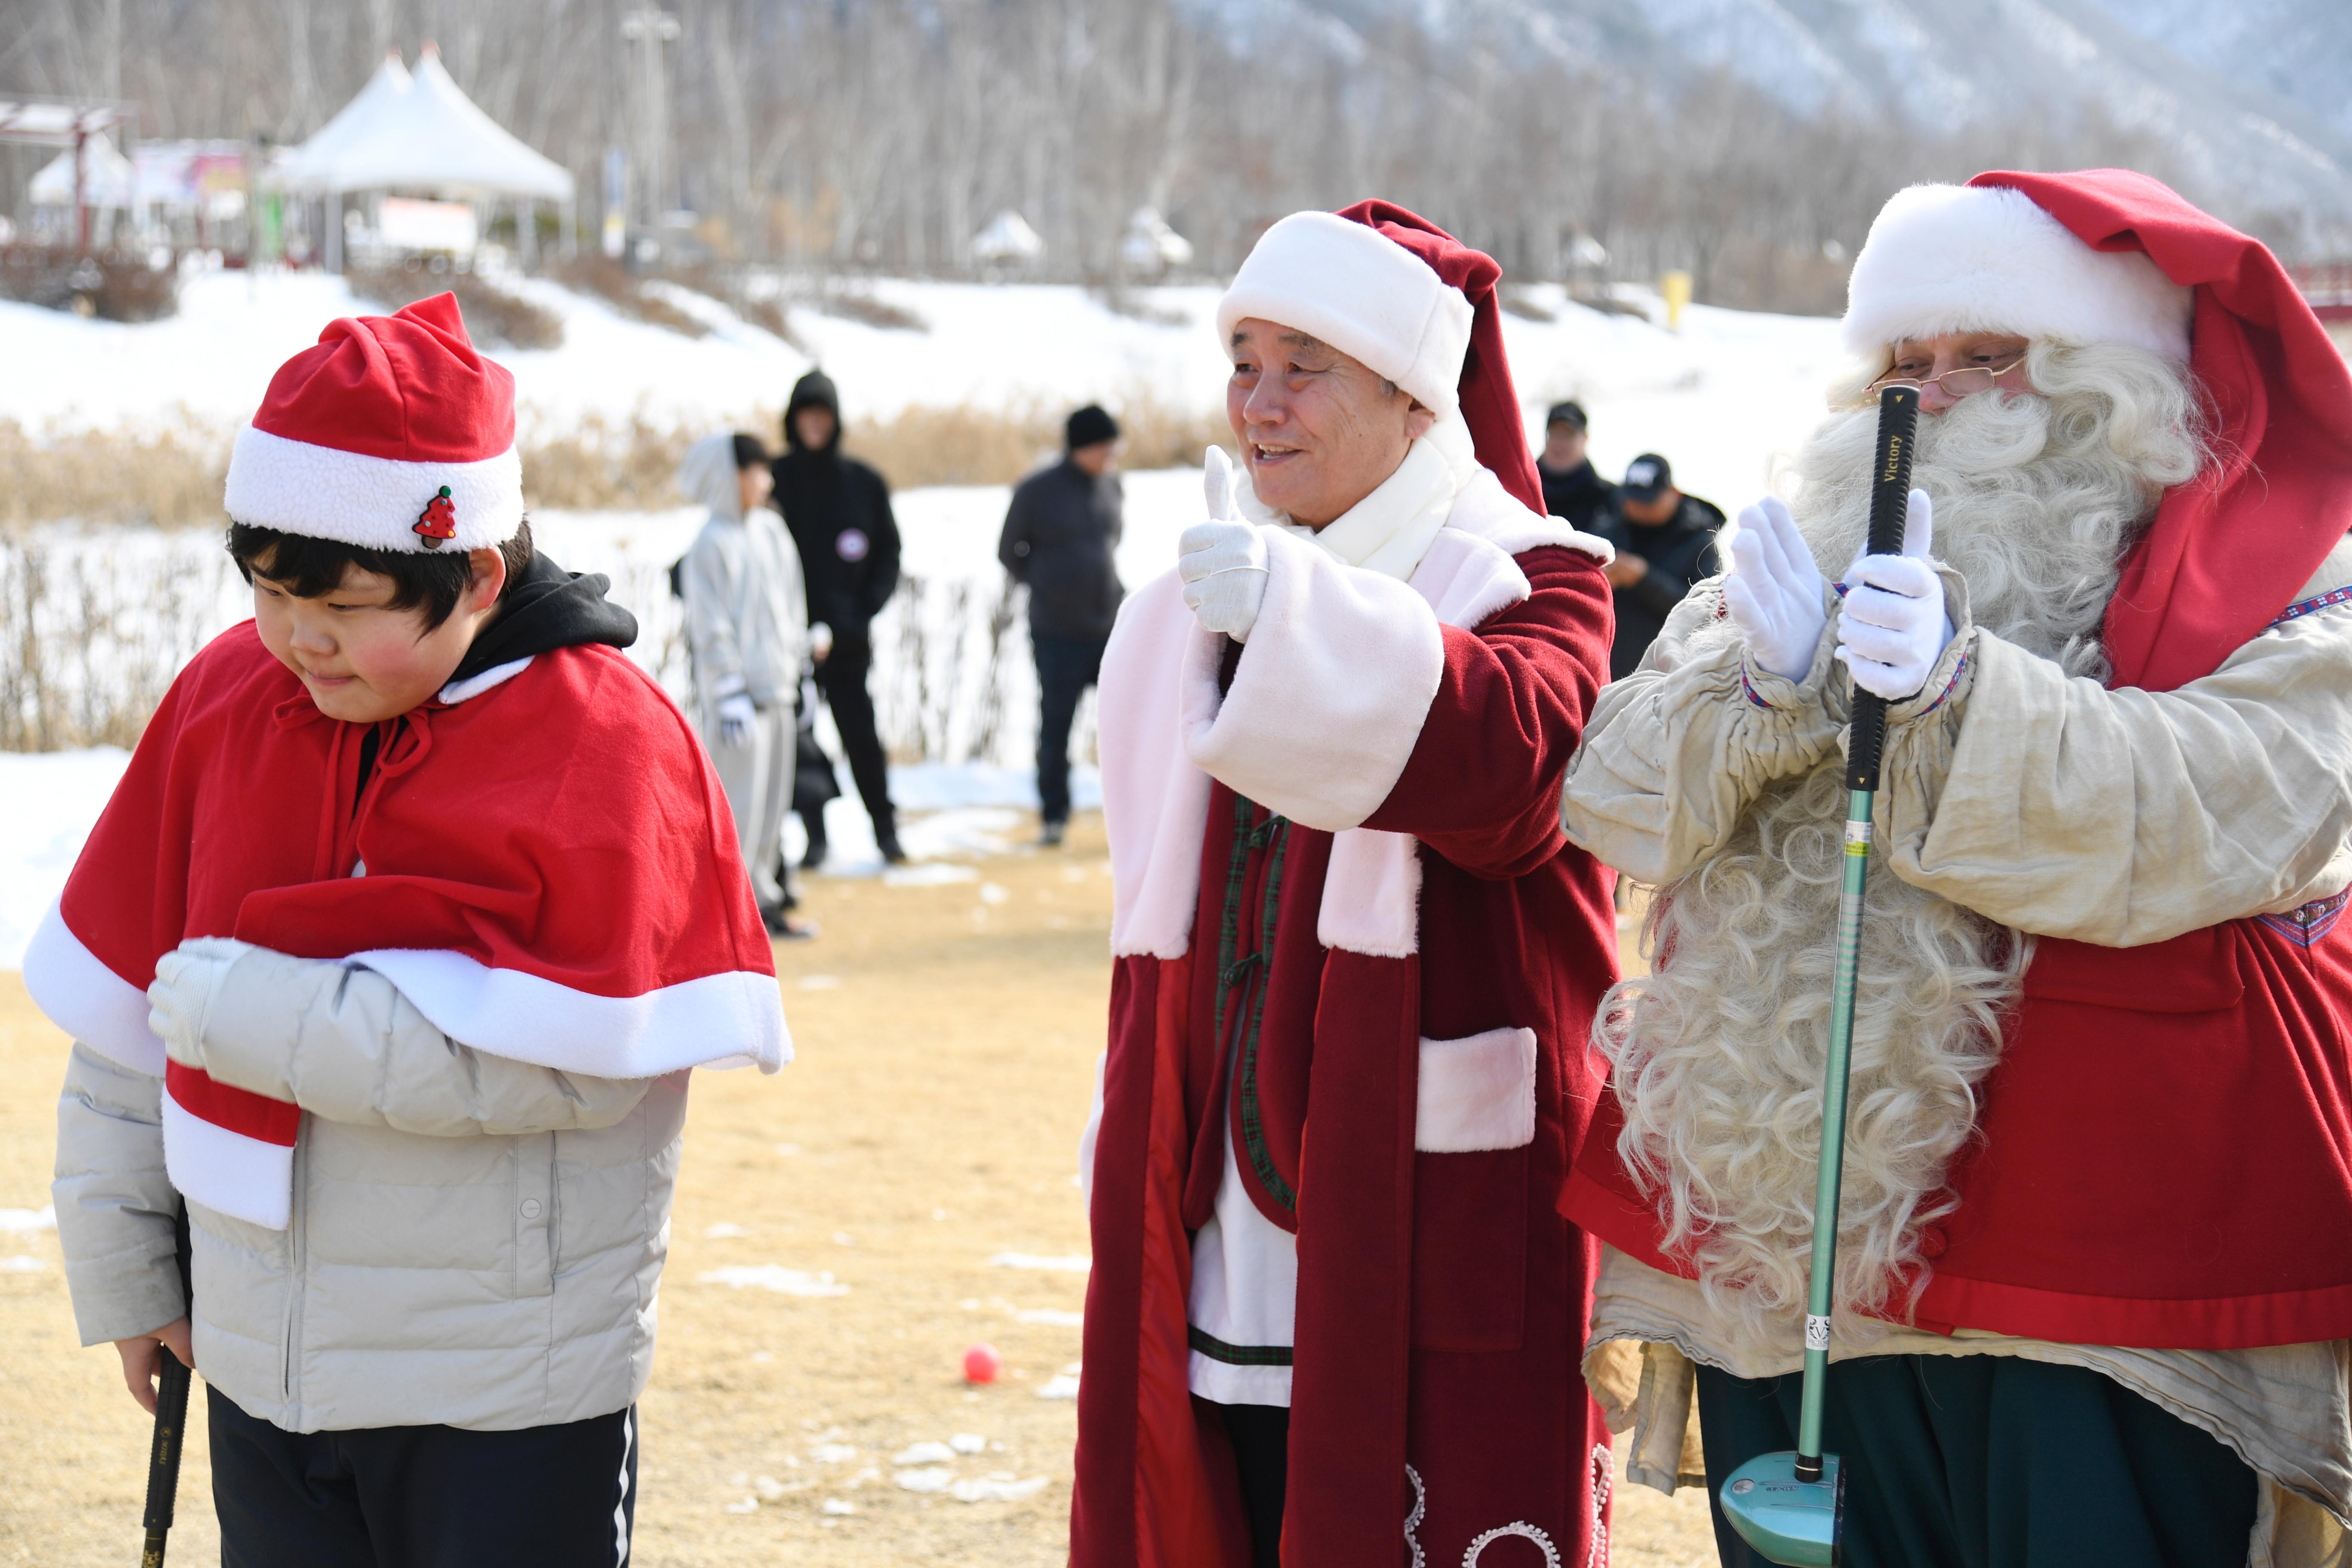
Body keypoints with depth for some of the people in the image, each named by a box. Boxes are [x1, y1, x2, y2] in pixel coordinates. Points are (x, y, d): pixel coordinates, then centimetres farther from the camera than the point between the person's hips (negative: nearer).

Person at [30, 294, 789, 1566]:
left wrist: (238, 1007, -21)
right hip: (257, 1360, 5)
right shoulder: (226, 697, 2)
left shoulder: (602, 746, -14)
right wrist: (121, 1268, 14)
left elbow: (541, 1059, -23)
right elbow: (126, 1006, 11)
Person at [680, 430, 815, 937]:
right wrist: (731, 695, -16)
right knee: (739, 799, -6)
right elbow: (711, 629, -14)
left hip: (776, 686, 8)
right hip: (738, 689, -8)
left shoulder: (771, 530, 11)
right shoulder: (712, 545, -12)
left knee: (773, 798, 10)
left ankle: (765, 899, 17)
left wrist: (794, 665, 17)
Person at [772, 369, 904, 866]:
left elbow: (888, 553, 10)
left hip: (847, 637, 0)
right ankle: (814, 837, 9)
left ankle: (886, 829, 11)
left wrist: (860, 614, -4)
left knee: (861, 735, 1)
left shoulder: (864, 483, 5)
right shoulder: (774, 480, 1)